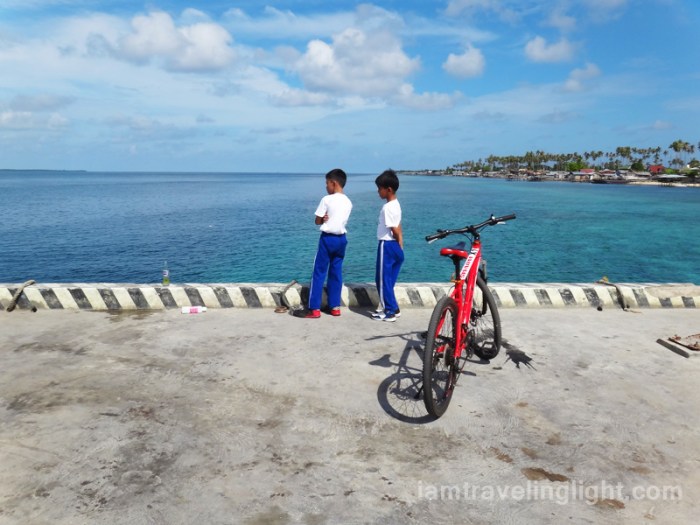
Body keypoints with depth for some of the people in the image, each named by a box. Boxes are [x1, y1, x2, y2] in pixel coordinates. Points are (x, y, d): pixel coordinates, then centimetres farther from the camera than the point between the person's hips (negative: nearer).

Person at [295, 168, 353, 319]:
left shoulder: (327, 199, -11)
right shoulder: (348, 202, 8)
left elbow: (317, 221, -6)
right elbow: (339, 219, 11)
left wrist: (324, 219, 9)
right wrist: (329, 219, -3)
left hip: (327, 238, -6)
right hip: (341, 239, 6)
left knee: (319, 272, -1)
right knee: (336, 272, 12)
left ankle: (314, 309, 0)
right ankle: (335, 306, 15)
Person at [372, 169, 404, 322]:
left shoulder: (388, 207, -19)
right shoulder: (395, 204, 11)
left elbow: (395, 230, -17)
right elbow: (398, 229, 12)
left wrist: (398, 244, 0)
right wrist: (400, 246, 11)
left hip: (387, 245, -9)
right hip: (394, 245, 9)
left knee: (383, 279, -1)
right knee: (388, 279, 16)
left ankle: (390, 312, 4)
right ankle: (392, 308, 23)